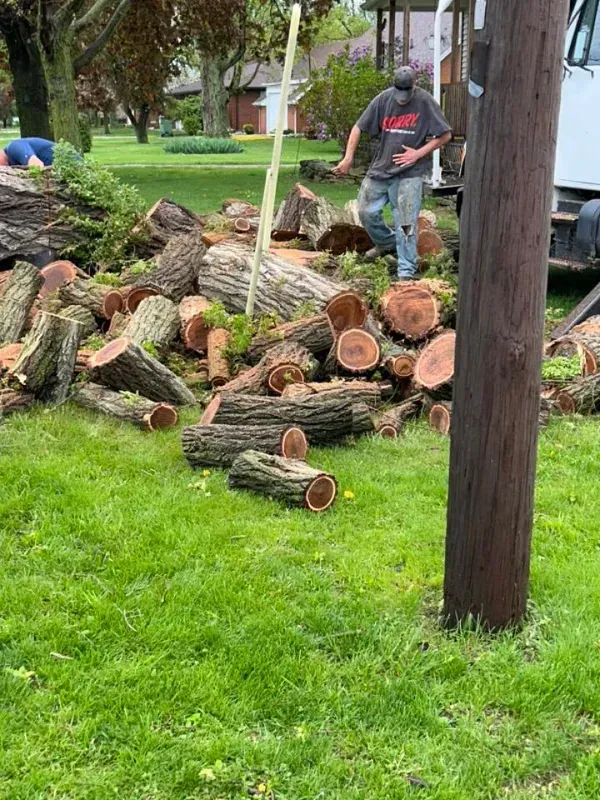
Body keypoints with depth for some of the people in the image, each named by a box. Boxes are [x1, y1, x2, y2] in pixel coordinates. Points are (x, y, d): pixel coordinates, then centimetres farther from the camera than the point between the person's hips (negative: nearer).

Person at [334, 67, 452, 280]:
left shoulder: (425, 102, -8)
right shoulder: (383, 99, -2)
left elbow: (445, 135, -5)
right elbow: (359, 128, 5)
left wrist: (419, 153, -12)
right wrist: (348, 158, -1)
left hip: (409, 173, -4)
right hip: (380, 167, 4)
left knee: (405, 222, -7)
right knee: (366, 212, 9)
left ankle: (406, 272, -3)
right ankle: (386, 243, 37)